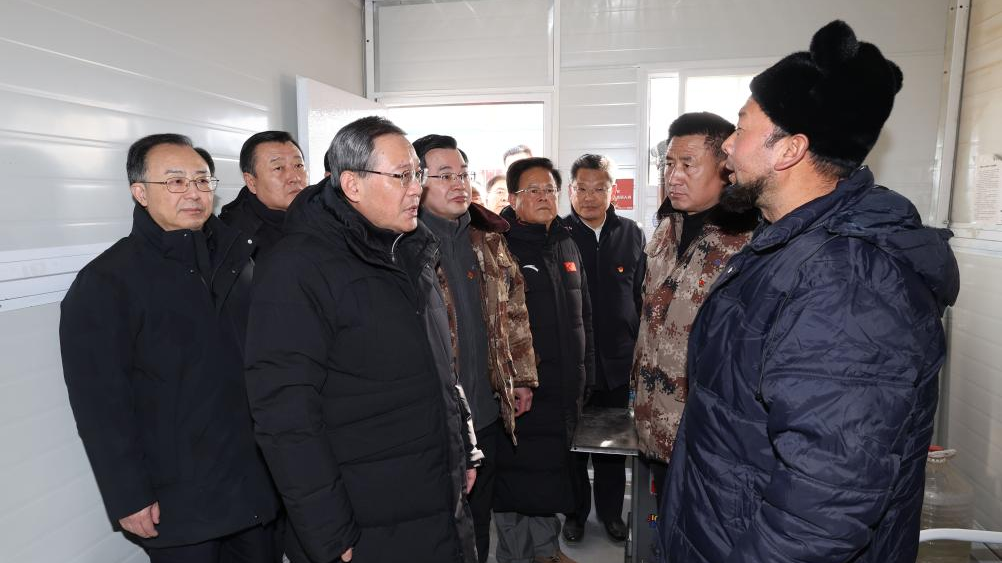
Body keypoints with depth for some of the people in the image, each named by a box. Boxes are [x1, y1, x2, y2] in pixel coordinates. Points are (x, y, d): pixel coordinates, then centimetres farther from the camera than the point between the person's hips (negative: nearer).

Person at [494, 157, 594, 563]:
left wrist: (586, 371, 16)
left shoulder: (567, 246, 13)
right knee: (518, 476, 5)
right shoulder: (500, 247, -10)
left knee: (553, 470, 19)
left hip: (564, 388, 7)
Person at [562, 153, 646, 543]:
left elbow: (642, 296, 8)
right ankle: (575, 511, 31)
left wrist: (639, 349, 6)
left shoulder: (632, 235, 4)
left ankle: (610, 511, 35)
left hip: (618, 360, 2)